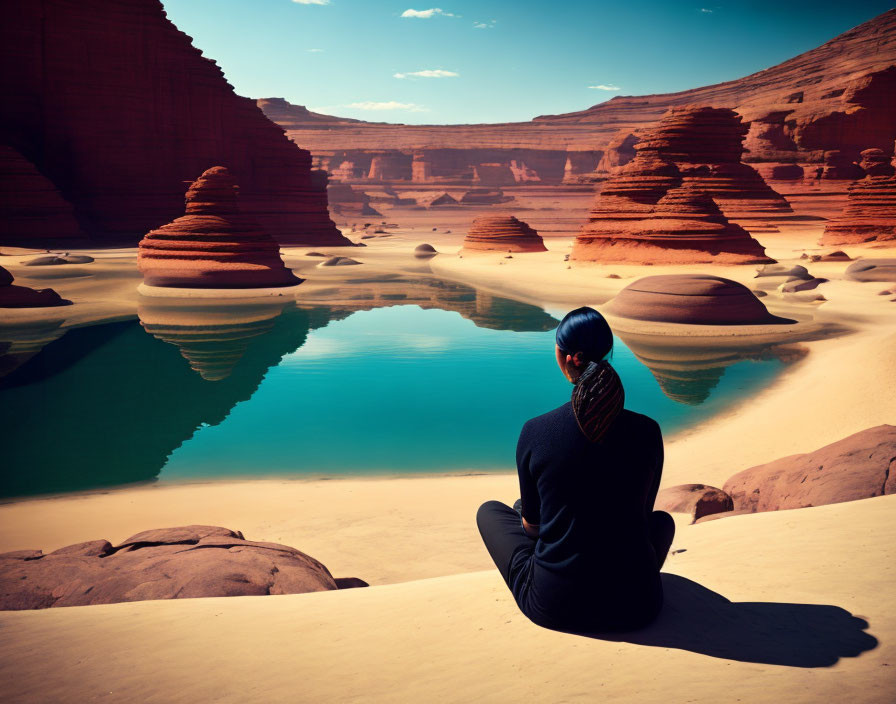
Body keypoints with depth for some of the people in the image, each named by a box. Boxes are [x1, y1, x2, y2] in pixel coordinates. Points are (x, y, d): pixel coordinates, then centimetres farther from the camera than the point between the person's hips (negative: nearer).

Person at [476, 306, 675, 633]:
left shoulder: (534, 432, -12)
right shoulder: (647, 432, -8)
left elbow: (531, 525, 2)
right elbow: (643, 513, 9)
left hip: (552, 606, -1)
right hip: (634, 606, 2)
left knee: (490, 510, 24)